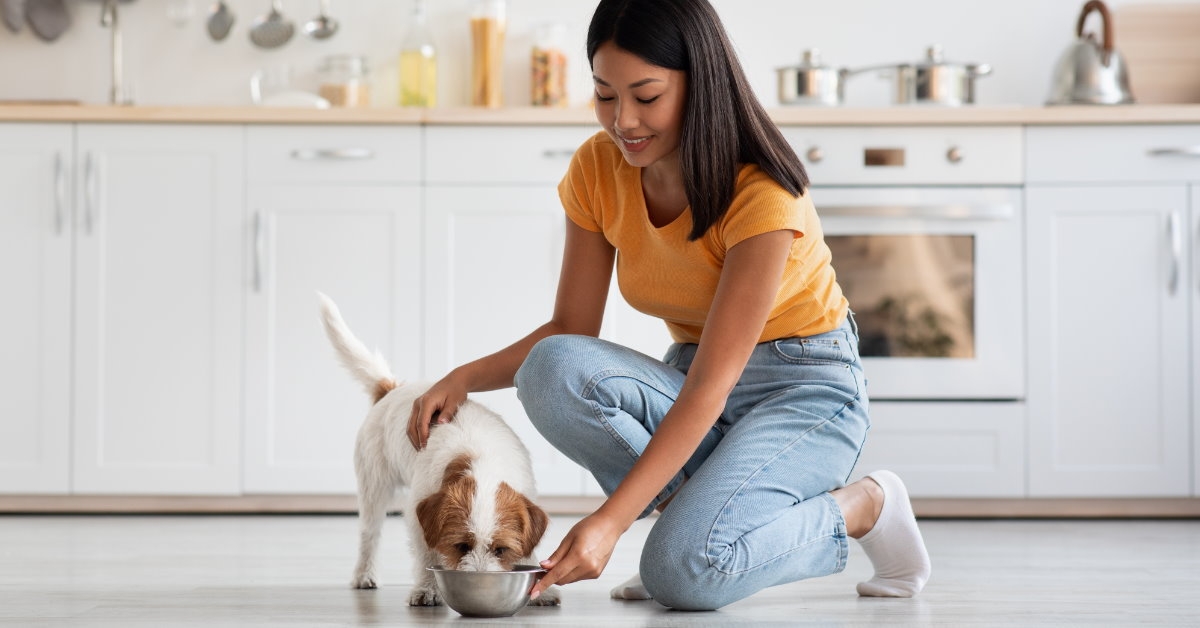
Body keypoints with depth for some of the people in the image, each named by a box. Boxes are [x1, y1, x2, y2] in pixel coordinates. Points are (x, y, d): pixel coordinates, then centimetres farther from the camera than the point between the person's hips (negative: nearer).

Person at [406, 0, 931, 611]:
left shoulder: (761, 193, -24)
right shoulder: (597, 170, -6)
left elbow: (711, 384, -28)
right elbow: (571, 330, -1)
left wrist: (611, 519, -36)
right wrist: (465, 377, -21)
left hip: (804, 387, -5)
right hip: (696, 381, 5)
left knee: (683, 570, -29)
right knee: (553, 370, -27)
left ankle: (862, 505, -2)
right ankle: (701, 508, -8)